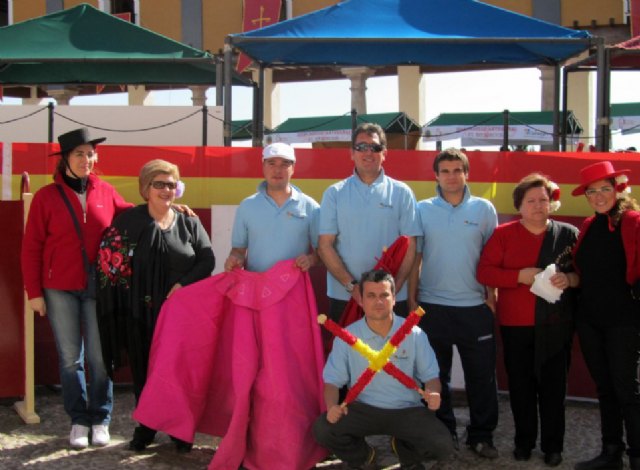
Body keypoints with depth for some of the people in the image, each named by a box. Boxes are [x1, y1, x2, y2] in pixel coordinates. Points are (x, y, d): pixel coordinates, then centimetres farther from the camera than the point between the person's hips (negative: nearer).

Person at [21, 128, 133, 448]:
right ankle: (78, 420, 18)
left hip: (98, 287, 1)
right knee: (70, 357, 6)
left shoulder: (106, 193, 3)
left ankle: (100, 420, 16)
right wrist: (34, 292, -3)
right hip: (60, 289, -1)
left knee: (99, 356, 3)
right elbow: (31, 247, 0)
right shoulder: (47, 196, -2)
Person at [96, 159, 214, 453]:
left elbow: (207, 260, 2)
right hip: (141, 311, 0)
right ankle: (146, 426, 22)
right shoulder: (129, 221, 3)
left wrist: (183, 284, -11)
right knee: (144, 369, 7)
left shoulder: (188, 223, 7)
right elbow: (111, 260, 1)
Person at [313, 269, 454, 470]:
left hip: (406, 410, 0)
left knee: (442, 446, -24)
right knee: (323, 429, -26)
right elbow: (332, 380, 0)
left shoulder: (414, 334, -3)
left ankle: (406, 453, 16)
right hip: (363, 408, 0)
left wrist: (433, 394, -21)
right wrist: (332, 406, -21)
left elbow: (431, 375, 3)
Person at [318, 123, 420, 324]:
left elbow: (410, 247, 2)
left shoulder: (401, 193, 5)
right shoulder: (334, 193, 6)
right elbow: (325, 245, 1)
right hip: (344, 298, 0)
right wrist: (352, 286, -10)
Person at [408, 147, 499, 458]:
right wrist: (411, 299, 0)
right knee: (436, 374, 10)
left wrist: (491, 296, 1)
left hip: (475, 306, 0)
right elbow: (414, 257, 4)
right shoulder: (423, 210, 2)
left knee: (481, 374, 5)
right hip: (431, 305, 0)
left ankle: (481, 435, 19)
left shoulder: (484, 209, 3)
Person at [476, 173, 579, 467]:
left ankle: (552, 446, 18)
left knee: (553, 385, 3)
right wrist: (520, 276, -17)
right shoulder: (504, 234, 2)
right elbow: (484, 272, -5)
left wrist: (569, 279, -17)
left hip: (556, 325, 0)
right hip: (515, 324, 0)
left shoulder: (569, 234, 3)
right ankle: (524, 441, 24)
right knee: (521, 385, 7)